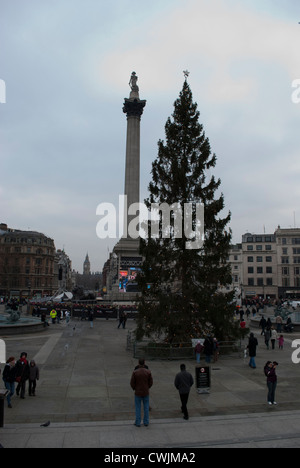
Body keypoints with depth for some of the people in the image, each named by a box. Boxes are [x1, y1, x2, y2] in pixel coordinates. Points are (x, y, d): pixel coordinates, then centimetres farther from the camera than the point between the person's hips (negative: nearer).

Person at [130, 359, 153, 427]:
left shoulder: (135, 372, -16)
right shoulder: (148, 372, -11)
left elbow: (132, 383, -10)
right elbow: (151, 382, -4)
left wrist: (134, 389, 11)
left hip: (138, 393, -2)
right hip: (146, 392, 2)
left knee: (138, 408, 11)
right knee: (146, 407, 15)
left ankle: (138, 423, 19)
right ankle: (146, 422, 22)